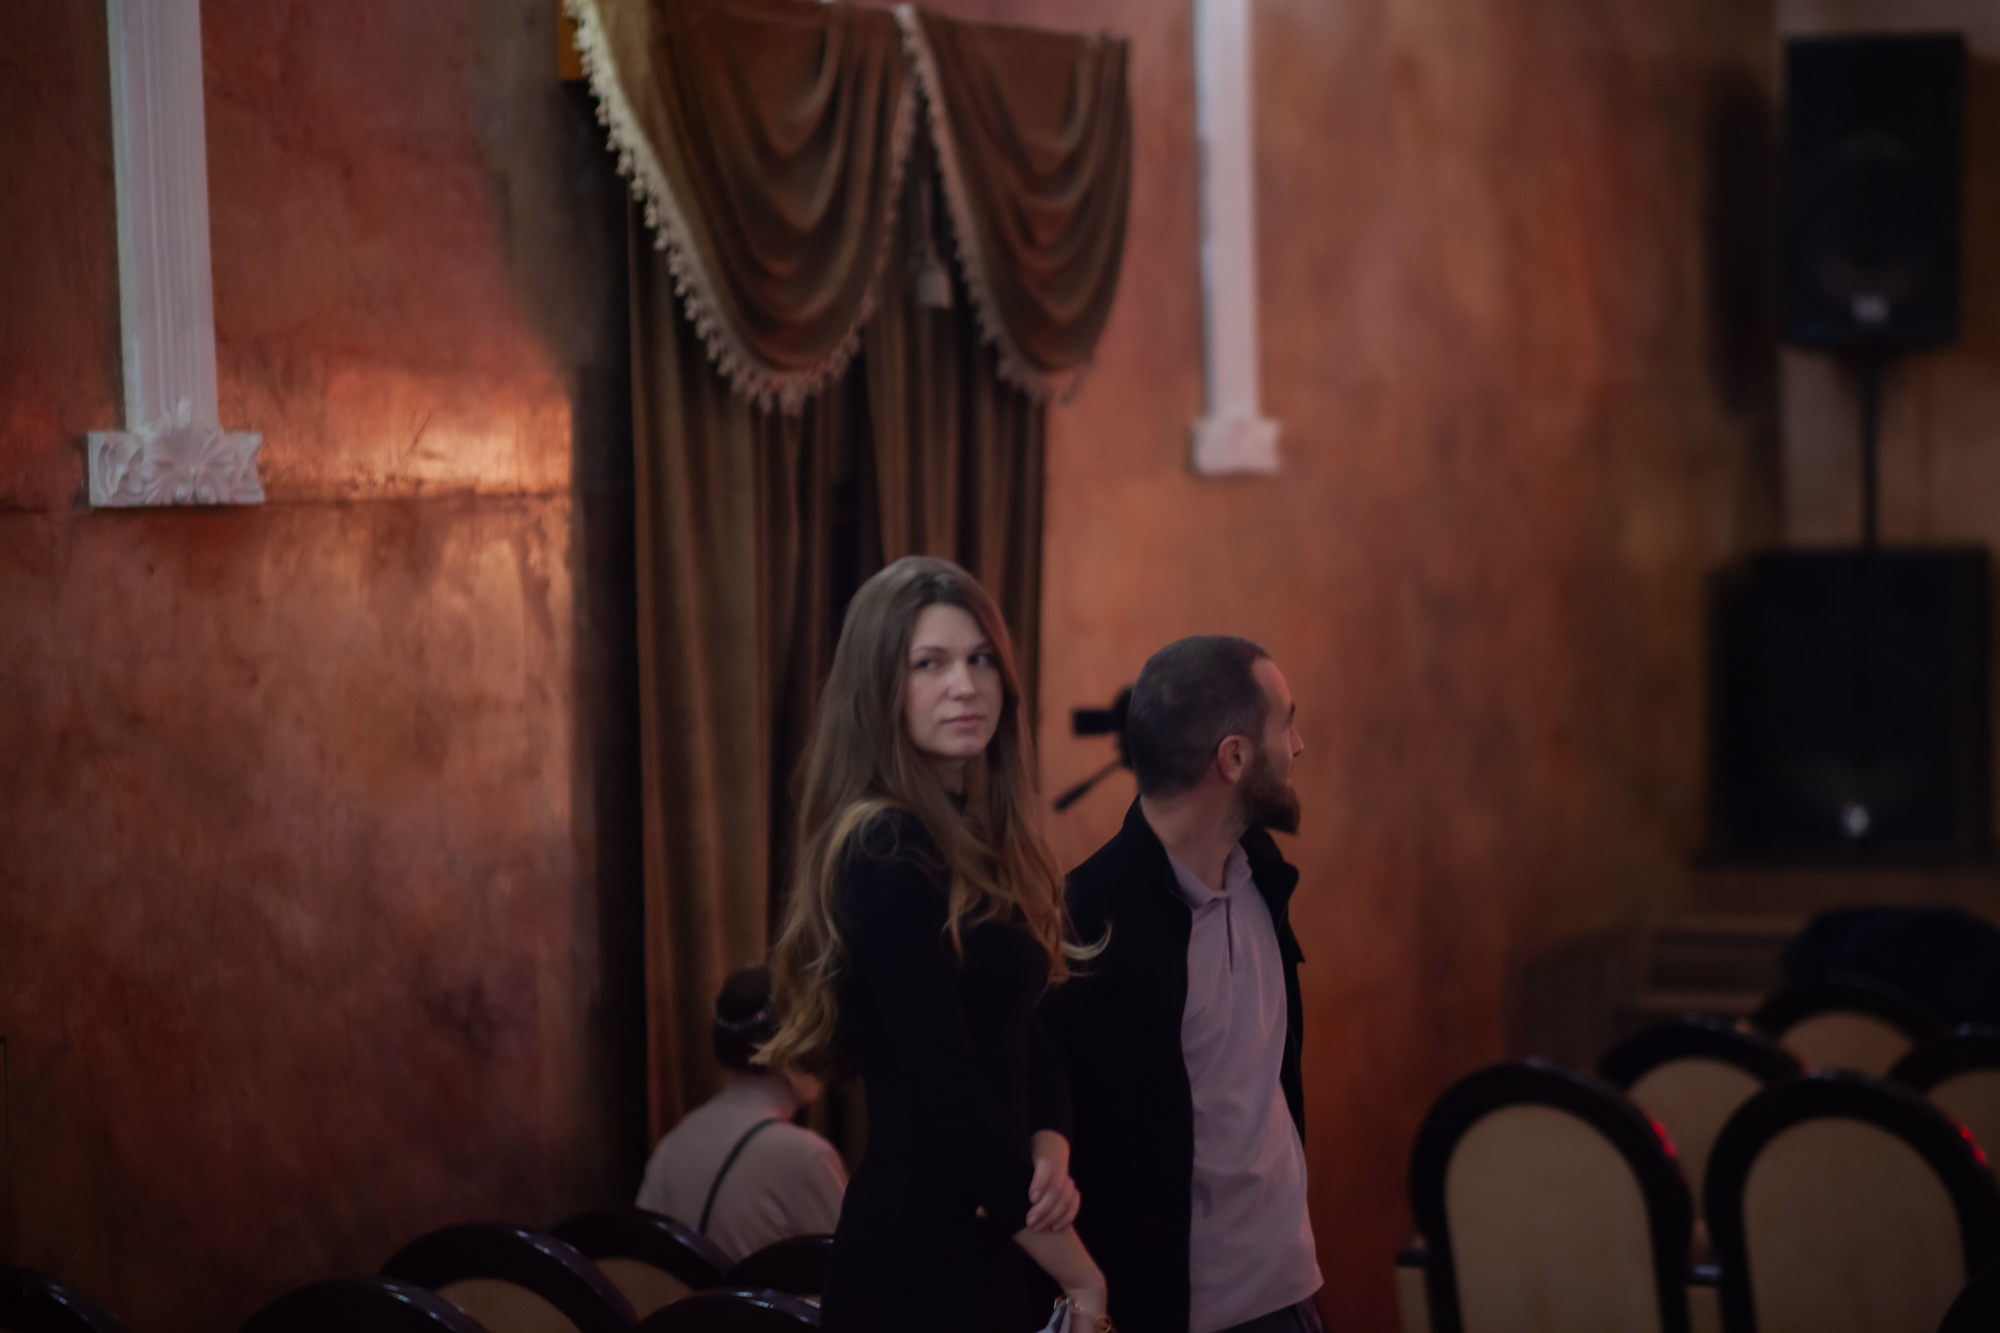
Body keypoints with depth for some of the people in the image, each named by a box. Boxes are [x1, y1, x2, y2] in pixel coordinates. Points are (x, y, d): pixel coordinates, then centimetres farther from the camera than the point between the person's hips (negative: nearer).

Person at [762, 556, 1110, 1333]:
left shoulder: (985, 843, 11)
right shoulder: (887, 853, -14)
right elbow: (941, 1085, -18)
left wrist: (1050, 1153, -7)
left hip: (992, 1252, 8)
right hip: (922, 1254, -8)